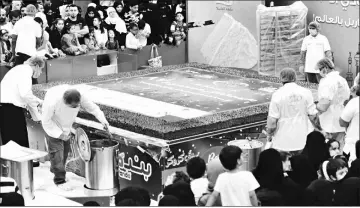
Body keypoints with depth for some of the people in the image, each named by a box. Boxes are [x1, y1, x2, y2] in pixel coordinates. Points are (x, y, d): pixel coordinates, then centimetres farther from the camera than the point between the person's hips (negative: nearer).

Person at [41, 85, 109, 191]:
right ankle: (60, 180, 3)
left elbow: (92, 107, -15)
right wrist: (60, 134, -27)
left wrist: (103, 120, -29)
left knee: (65, 149, 17)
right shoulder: (52, 102, -42)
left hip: (66, 126, 6)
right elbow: (46, 121, -27)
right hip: (52, 126, -6)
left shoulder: (81, 96, -30)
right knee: (57, 151, -9)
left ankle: (54, 170, 41)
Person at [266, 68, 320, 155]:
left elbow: (272, 121, -11)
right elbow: (313, 116, -3)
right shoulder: (306, 92, -4)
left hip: (282, 140, -2)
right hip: (300, 140, 2)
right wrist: (319, 128, 14)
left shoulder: (277, 95, -10)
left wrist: (269, 132, 6)